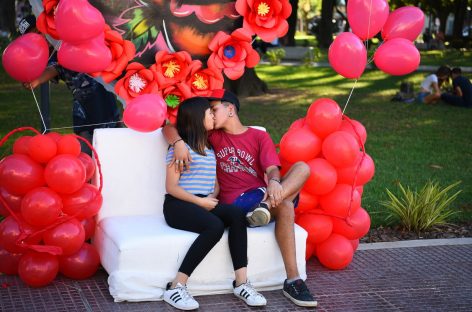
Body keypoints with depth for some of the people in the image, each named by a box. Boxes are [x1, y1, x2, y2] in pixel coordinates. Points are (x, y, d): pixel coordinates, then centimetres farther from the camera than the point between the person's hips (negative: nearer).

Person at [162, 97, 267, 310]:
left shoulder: (209, 148, 19)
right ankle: (176, 288, -31)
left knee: (236, 214, -25)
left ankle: (241, 283, -28)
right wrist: (199, 201, -14)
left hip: (204, 203, 6)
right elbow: (171, 187, -7)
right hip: (179, 205, -6)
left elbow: (215, 183, 17)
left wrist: (212, 198, -5)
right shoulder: (181, 146, -4)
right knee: (215, 226, -34)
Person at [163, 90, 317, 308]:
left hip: (262, 193, 3)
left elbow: (272, 168, -4)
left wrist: (274, 181, -31)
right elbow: (169, 128, 10)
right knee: (284, 206, -32)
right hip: (236, 201, -3)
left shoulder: (259, 137, 13)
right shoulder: (214, 136, 14)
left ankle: (266, 204, -45)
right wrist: (179, 143, -15)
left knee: (302, 168, -22)